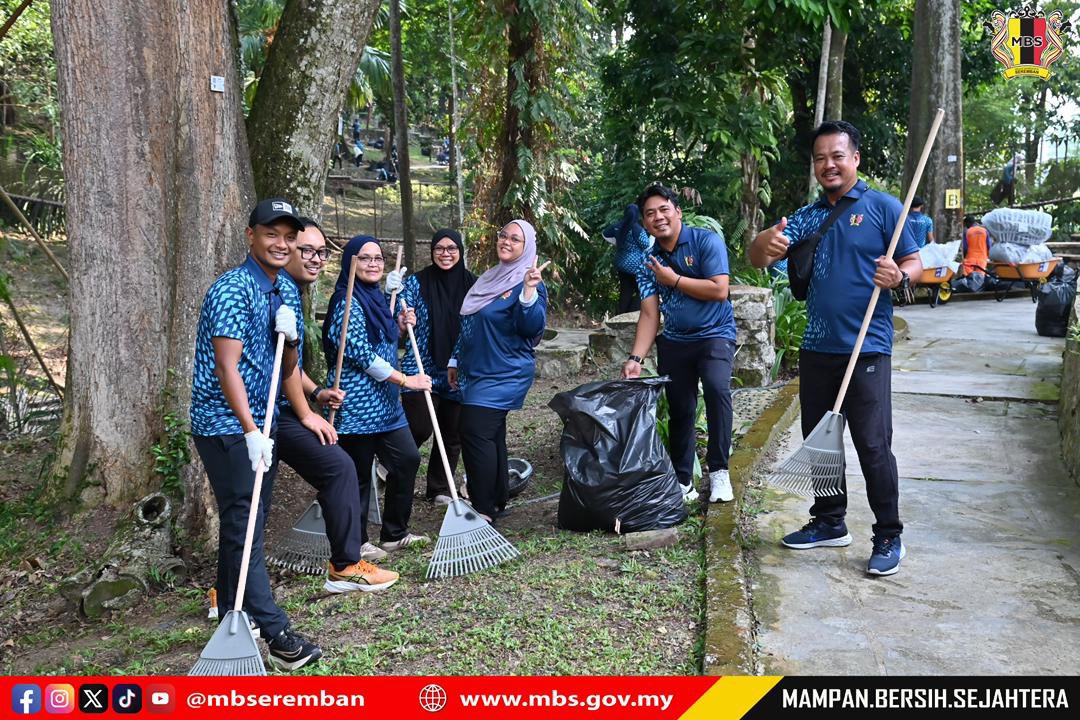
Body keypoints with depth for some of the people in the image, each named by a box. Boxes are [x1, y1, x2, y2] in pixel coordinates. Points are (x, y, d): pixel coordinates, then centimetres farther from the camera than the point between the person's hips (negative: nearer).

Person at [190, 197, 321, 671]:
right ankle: (275, 632, -6)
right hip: (226, 424, -8)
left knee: (245, 522, 15)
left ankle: (231, 612, 29)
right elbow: (227, 368, -20)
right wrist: (251, 432, -25)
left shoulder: (287, 290, 10)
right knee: (244, 526, -7)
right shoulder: (232, 290, -15)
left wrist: (289, 338, -9)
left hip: (261, 422, 8)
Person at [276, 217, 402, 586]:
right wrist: (306, 414, -14)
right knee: (338, 467, -11)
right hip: (274, 411, -11)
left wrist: (316, 392, 13)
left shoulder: (291, 291, 17)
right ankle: (347, 567, -4)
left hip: (280, 407, 11)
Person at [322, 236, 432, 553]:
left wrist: (401, 326, 7)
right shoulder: (348, 302, -14)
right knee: (358, 474, 1)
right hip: (357, 404, -9)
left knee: (408, 459, 11)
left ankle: (395, 533, 25)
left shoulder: (377, 298, 14)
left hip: (384, 402, 9)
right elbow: (362, 354, -21)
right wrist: (406, 380, -19)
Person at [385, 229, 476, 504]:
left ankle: (440, 489, 25)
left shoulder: (472, 284, 3)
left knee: (452, 434, 9)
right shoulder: (417, 282, -2)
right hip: (421, 369, -3)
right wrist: (393, 294, -20)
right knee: (419, 429, -7)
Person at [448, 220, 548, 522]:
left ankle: (484, 510, -6)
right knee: (491, 435, 13)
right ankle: (497, 502, 24)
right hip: (477, 372, 8)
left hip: (503, 374, -8)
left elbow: (532, 328, -23)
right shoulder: (489, 279, 15)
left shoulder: (529, 283, -10)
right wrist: (455, 360, 23)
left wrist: (529, 290, -35)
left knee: (475, 432, -14)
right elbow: (469, 325, 22)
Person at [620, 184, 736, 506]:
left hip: (715, 334, -4)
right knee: (680, 410, 6)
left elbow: (719, 291, -20)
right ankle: (683, 480, 21)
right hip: (674, 341, 5)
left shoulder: (707, 241, -10)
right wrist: (635, 358, -13)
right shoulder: (648, 262, 3)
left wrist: (673, 280, -14)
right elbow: (649, 314, -1)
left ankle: (718, 471, -17)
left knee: (716, 387, -29)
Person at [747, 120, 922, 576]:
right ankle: (829, 522, 29)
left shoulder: (883, 207, -1)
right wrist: (768, 243, -22)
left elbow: (914, 263, 0)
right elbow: (756, 259, 2)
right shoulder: (806, 217, 11)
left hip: (866, 349, -5)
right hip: (816, 349, 6)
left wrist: (899, 276, -23)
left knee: (872, 444, -5)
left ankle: (889, 537, 8)